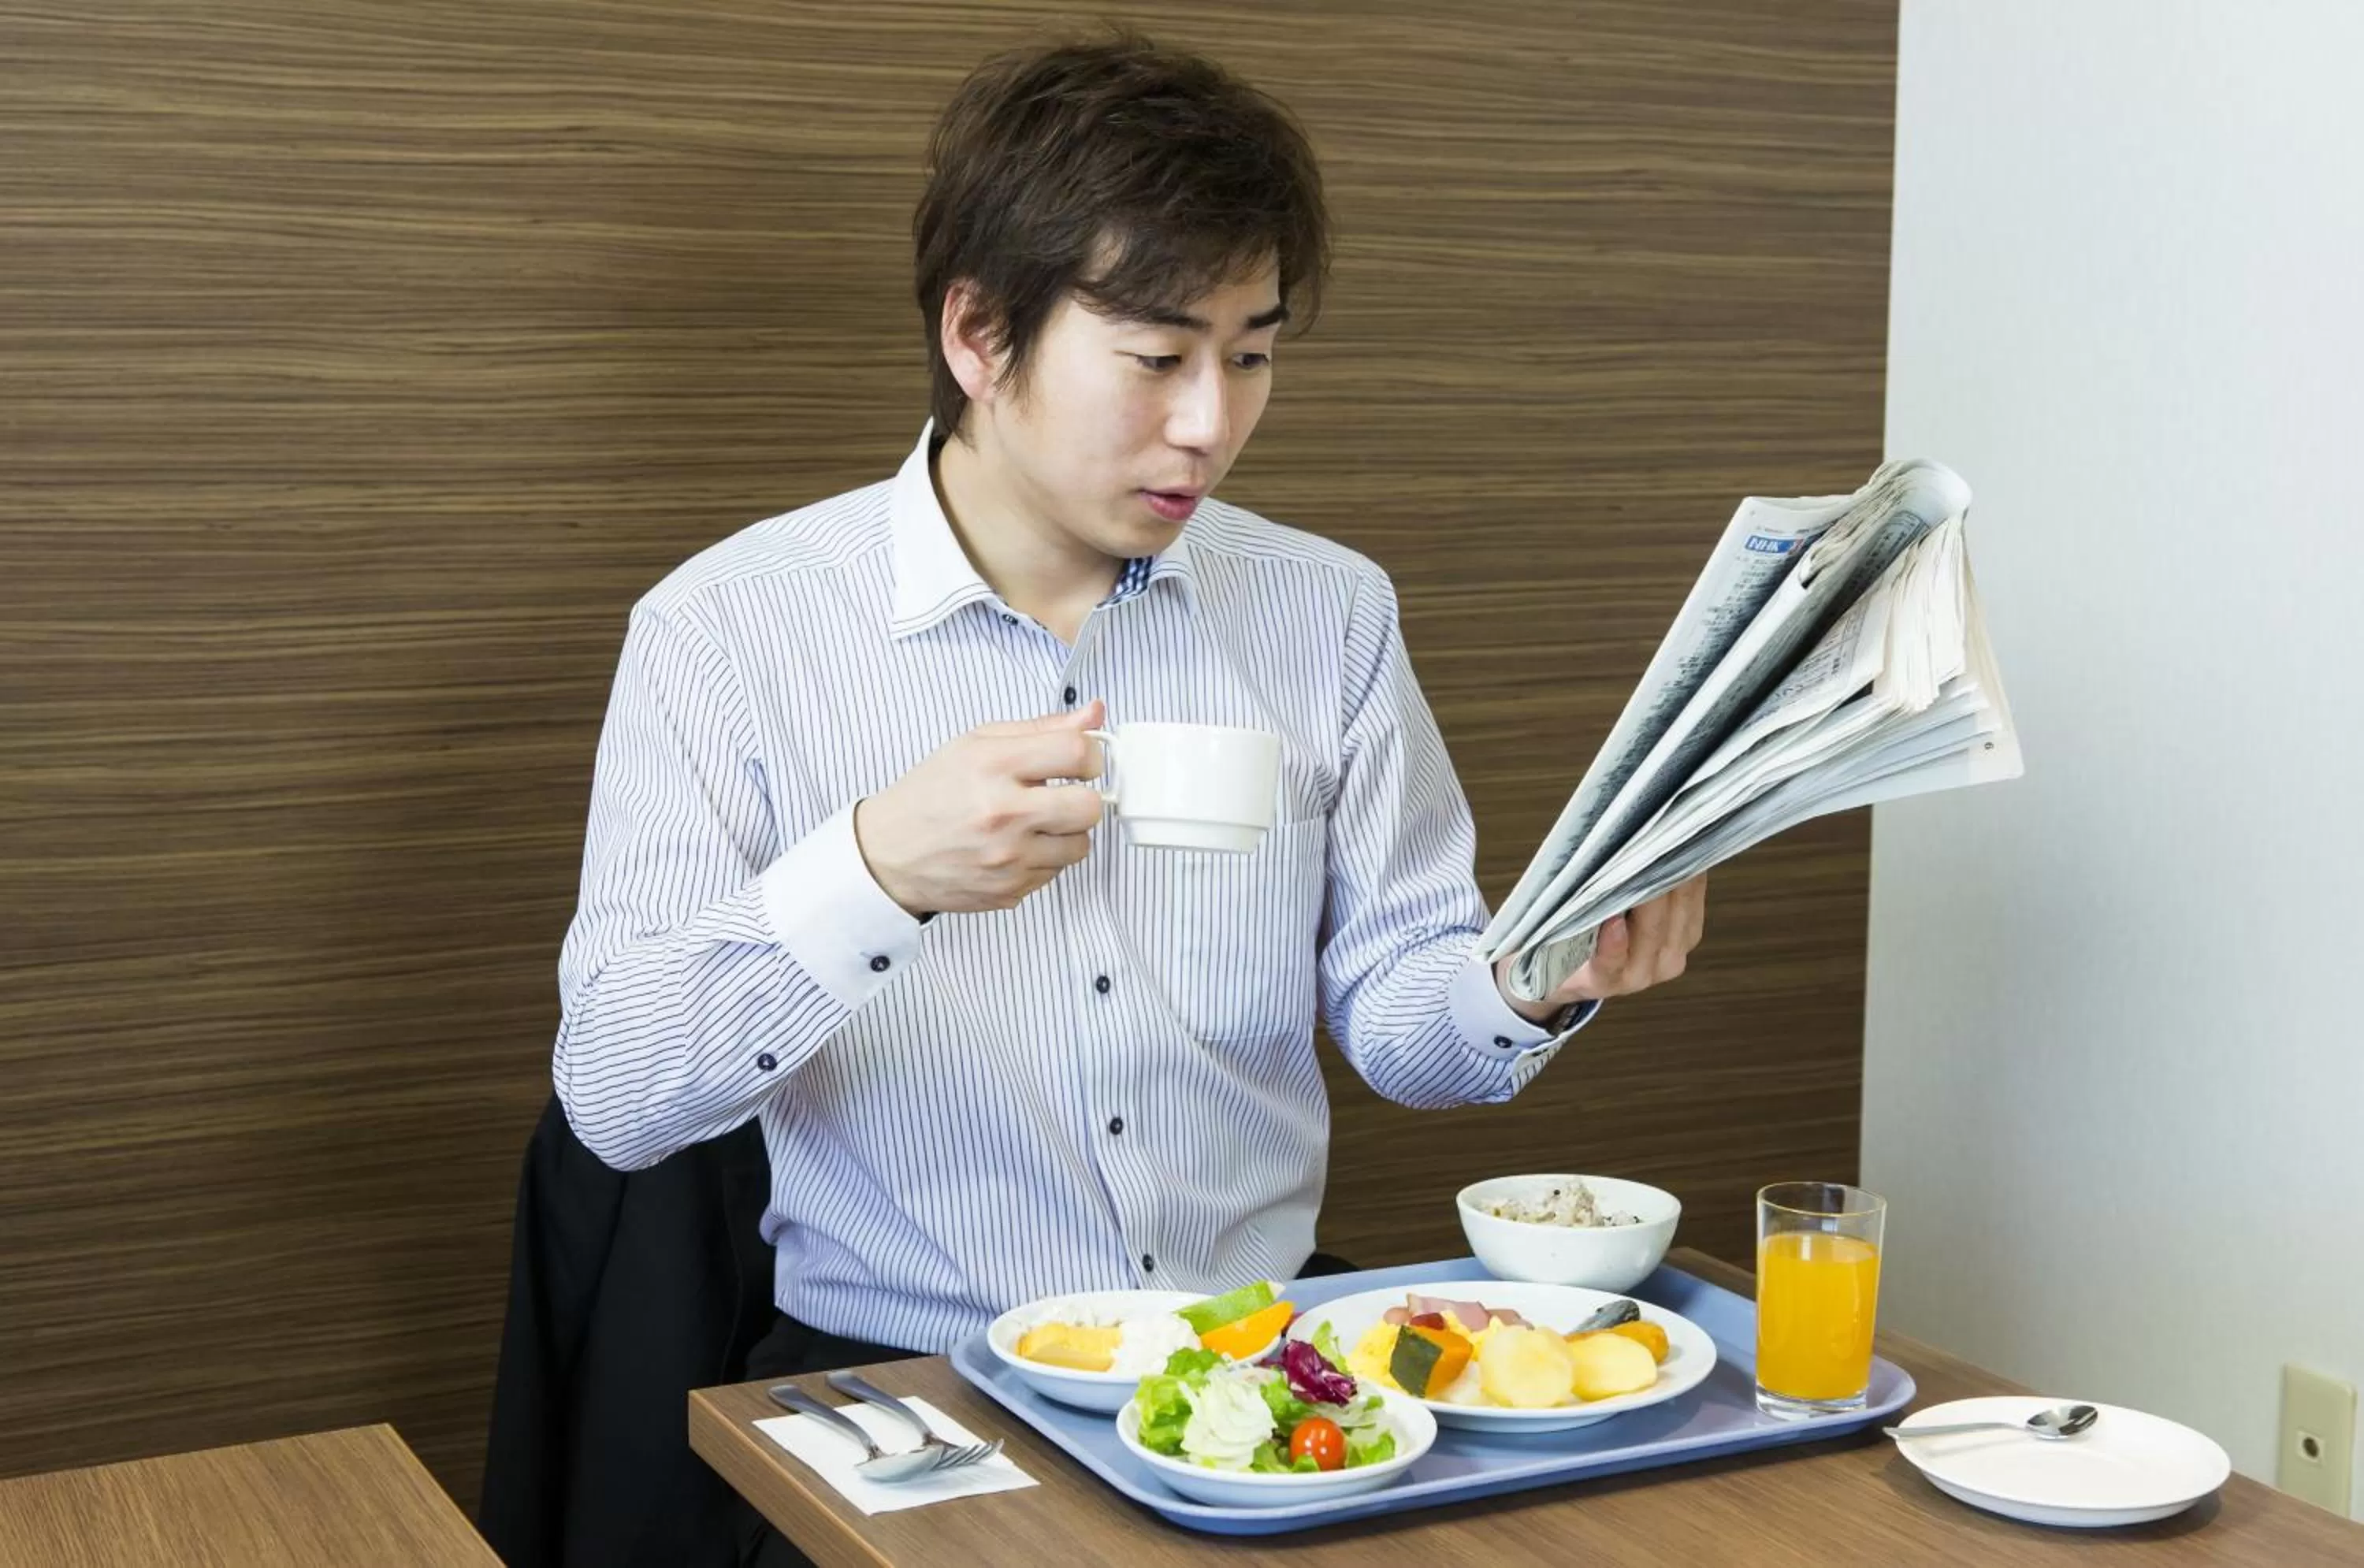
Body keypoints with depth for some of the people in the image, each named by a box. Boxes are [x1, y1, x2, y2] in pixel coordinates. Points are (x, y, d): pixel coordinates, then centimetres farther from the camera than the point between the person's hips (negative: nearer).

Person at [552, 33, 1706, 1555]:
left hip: (1268, 1352, 4)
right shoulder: (727, 629, -7)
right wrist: (874, 872, -29)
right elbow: (614, 1098, -13)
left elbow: (1392, 1012, 8)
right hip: (901, 1374, -3)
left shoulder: (1329, 609, 5)